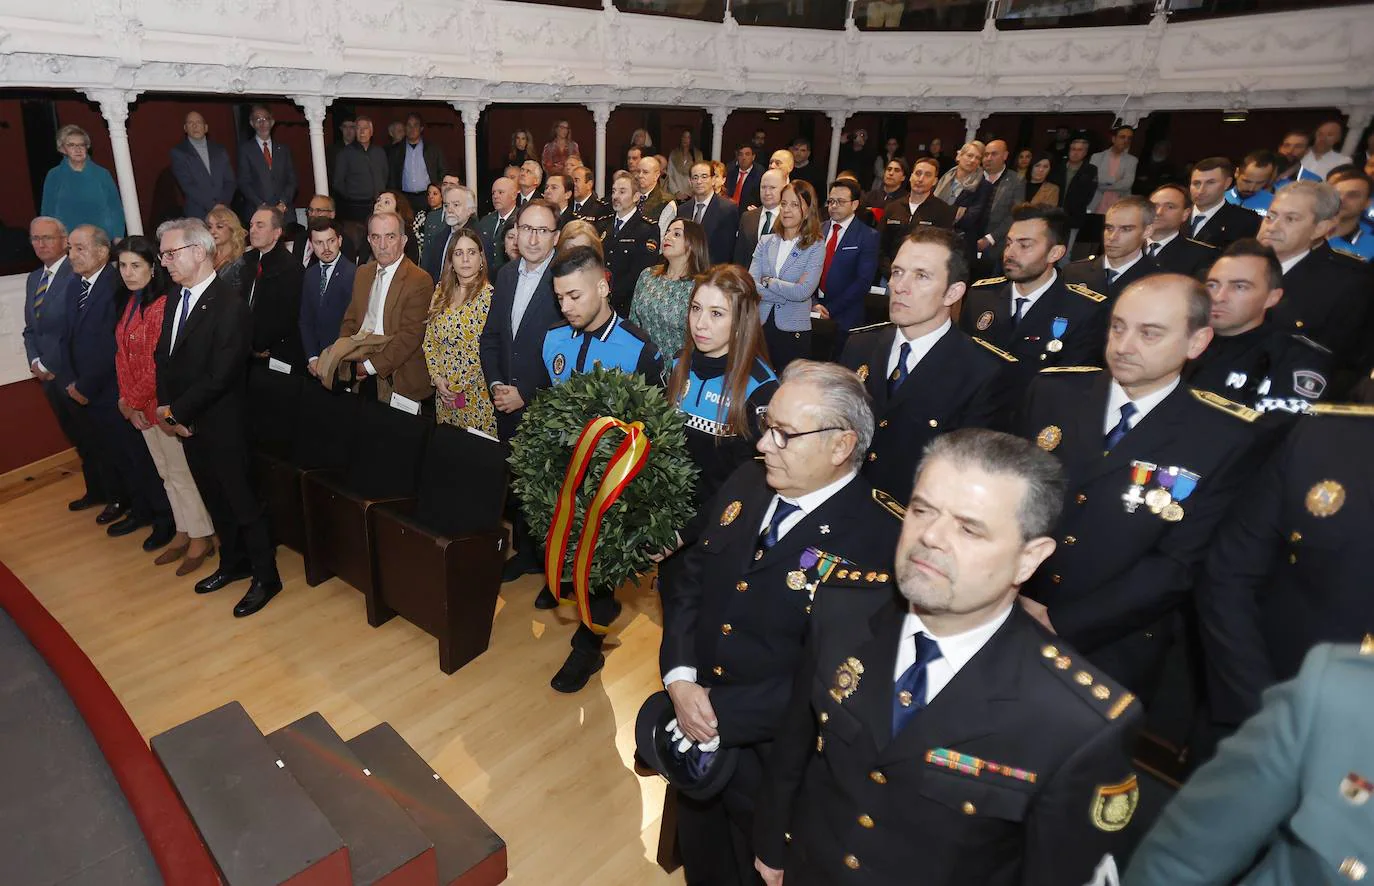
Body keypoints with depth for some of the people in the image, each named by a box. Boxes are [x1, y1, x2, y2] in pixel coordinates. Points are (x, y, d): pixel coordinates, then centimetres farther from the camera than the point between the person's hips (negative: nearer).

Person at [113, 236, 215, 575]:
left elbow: (158, 365, -20)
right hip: (140, 407, 8)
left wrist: (132, 401, -11)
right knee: (166, 473, 17)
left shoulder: (163, 305, -19)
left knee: (182, 473, 4)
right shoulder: (132, 302, 8)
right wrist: (126, 401, -1)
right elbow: (123, 355, 8)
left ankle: (201, 537, 18)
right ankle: (182, 533, 30)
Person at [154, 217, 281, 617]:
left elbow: (219, 377, -23)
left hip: (220, 426, -8)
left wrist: (175, 411, -14)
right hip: (185, 423, 8)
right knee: (214, 498, 20)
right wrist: (167, 409, -3)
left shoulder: (230, 307, -20)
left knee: (241, 500, 3)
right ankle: (233, 563, 38)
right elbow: (162, 358, 10)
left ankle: (266, 576, 18)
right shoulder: (175, 299, 6)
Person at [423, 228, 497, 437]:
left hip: (476, 394, -6)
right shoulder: (441, 290, 6)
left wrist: (460, 388, -12)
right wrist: (437, 379, -4)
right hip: (443, 392, 6)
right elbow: (429, 340, 9)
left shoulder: (489, 295, -13)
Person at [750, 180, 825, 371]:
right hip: (759, 325, 3)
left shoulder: (816, 247, -3)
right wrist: (789, 292, -12)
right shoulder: (765, 241, 7)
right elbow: (750, 285, -5)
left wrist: (767, 281, -6)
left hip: (793, 331, -3)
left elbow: (804, 291, -15)